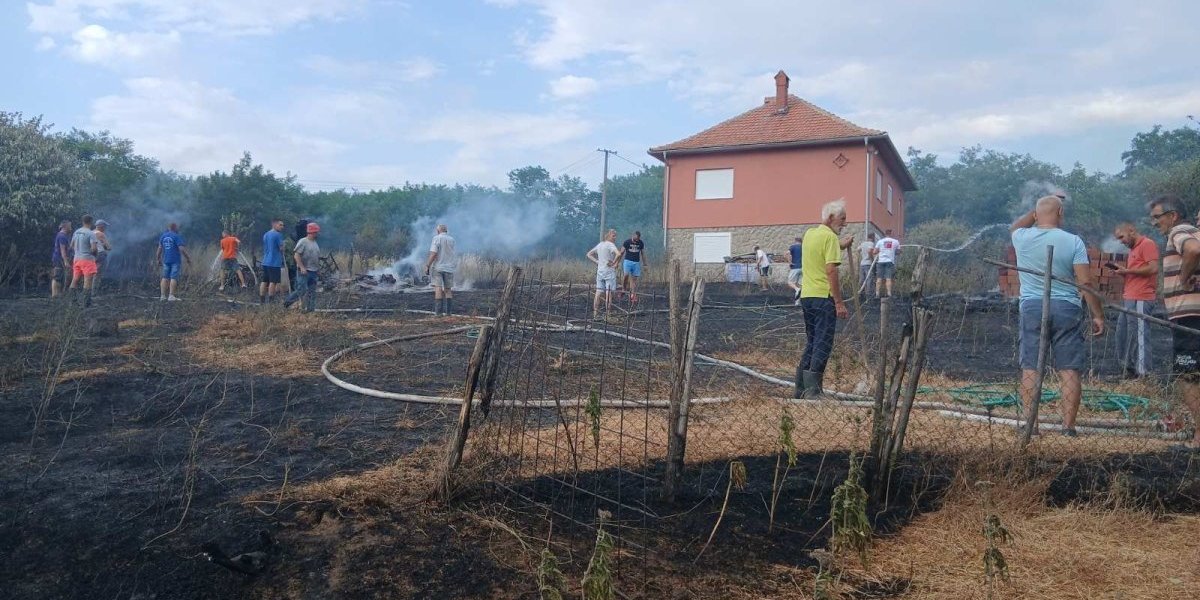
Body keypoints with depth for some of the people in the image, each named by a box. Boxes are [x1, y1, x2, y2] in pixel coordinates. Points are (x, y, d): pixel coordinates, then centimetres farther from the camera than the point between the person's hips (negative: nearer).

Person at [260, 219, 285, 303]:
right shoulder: (278, 235, -11)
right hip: (275, 262, -8)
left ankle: (261, 301, 12)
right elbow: (281, 248, -10)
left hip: (265, 262, 8)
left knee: (264, 281, 10)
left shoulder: (265, 234, 15)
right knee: (273, 282, -4)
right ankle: (270, 301, -5)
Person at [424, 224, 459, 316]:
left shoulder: (436, 238, -6)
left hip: (437, 267, -4)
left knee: (438, 288, -8)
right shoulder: (452, 240, 8)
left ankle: (438, 311, -13)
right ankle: (448, 311, 6)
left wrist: (427, 266, -11)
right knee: (448, 290, 10)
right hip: (449, 267, 4)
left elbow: (433, 253, -15)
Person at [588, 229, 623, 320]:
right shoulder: (610, 245, -10)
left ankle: (595, 314, 6)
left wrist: (597, 262, 9)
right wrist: (614, 263, -14)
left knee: (598, 293, 5)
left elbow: (589, 255, 19)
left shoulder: (600, 245, 13)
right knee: (609, 293, -3)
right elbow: (618, 254, -28)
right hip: (609, 271, -7)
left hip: (600, 271, 7)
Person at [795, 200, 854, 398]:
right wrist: (839, 302, -19)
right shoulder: (830, 237, -12)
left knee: (812, 341, 17)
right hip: (824, 296, -8)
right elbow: (831, 271, -19)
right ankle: (812, 390, -7)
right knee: (823, 344, -4)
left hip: (806, 295, 8)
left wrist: (840, 246, 31)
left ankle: (801, 388, 19)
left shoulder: (809, 233, 14)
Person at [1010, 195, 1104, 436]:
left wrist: (1038, 211, 31)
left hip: (1031, 307, 1)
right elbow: (1086, 282, -6)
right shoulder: (1073, 241, -3)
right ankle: (1068, 427, 2)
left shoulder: (1022, 238, 2)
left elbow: (1015, 226, 30)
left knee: (1030, 368, 4)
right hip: (1066, 308, -1)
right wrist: (1098, 315, -1)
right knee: (1070, 371, 2)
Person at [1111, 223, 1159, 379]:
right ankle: (1127, 368, 17)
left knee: (1138, 336, -8)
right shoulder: (1133, 249, 23)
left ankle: (1143, 373, -5)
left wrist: (1127, 270, -13)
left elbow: (1153, 268, -17)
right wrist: (1122, 272, 7)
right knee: (1122, 334, 10)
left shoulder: (1147, 244, -6)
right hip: (1128, 298, 10)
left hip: (1140, 300, -10)